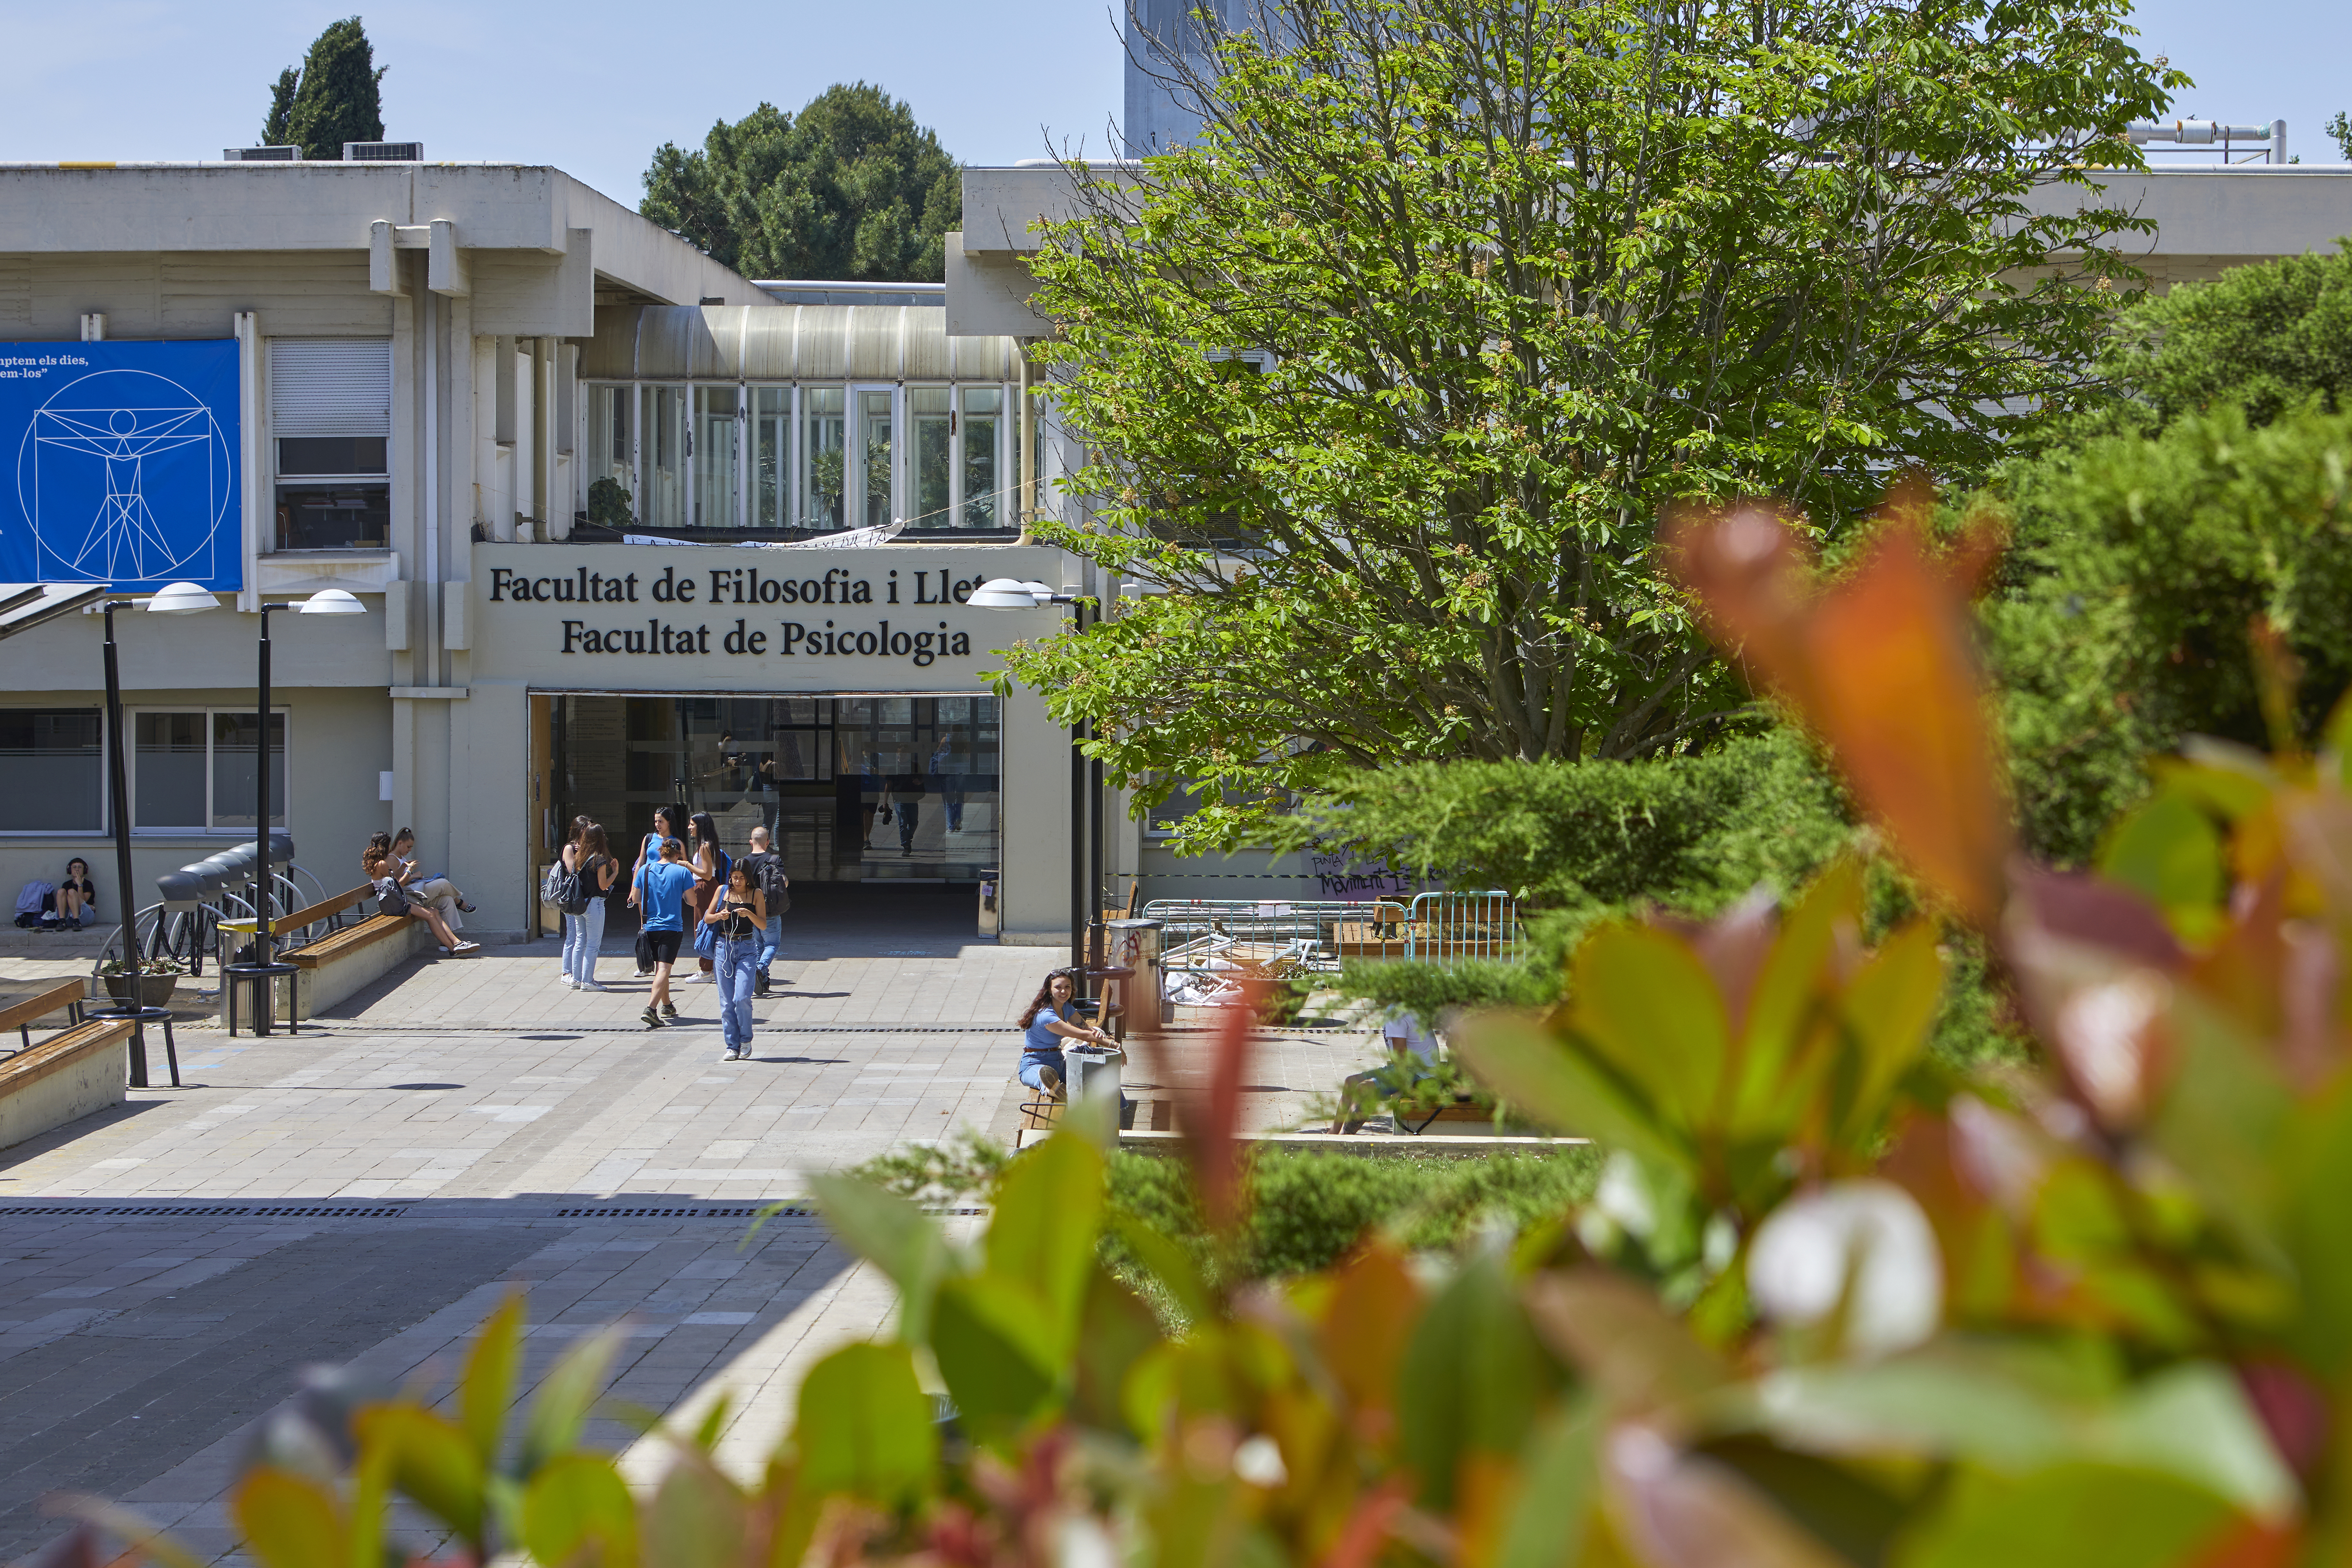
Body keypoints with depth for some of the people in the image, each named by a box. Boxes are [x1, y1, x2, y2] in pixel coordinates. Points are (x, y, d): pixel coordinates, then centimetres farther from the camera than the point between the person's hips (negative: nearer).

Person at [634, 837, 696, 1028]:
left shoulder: (645, 871, 2)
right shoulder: (682, 872, -6)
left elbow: (635, 899, 9)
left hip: (650, 926, 4)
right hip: (672, 928, -4)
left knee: (660, 968, 20)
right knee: (664, 969, -10)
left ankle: (667, 1005, 34)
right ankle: (651, 1008, -26)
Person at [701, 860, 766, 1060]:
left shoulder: (756, 894, 2)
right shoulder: (723, 891, 6)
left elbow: (763, 925, -2)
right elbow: (707, 918, 10)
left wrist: (750, 914, -20)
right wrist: (719, 916, -11)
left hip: (747, 949, -2)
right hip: (723, 946, 2)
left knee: (742, 998, -13)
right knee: (726, 1001, 1)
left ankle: (746, 1040, 7)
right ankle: (732, 1046, 8)